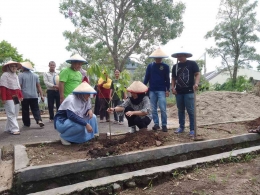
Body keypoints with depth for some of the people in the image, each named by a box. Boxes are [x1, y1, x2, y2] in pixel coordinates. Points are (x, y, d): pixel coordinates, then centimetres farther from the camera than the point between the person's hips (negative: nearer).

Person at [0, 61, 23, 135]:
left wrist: (21, 96, 9)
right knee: (11, 113, -8)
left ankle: (8, 128, 20)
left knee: (15, 113, 9)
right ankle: (14, 129, -8)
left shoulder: (16, 76, 18)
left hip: (16, 97, 8)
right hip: (9, 97, -8)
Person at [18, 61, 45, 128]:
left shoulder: (21, 75, -5)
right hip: (34, 96, 3)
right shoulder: (35, 75, 8)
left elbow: (19, 86, -9)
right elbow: (38, 86, 7)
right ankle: (39, 120, -15)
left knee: (25, 111, 9)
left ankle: (27, 124, 17)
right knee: (36, 109, 6)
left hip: (24, 96, -3)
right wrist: (41, 95, 7)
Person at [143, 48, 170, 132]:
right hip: (152, 90, 3)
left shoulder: (166, 66, 2)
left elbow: (167, 79, 3)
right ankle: (156, 124, 17)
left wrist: (168, 90, -3)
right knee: (153, 109, 7)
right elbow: (146, 77, 7)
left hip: (161, 90, -2)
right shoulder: (150, 66, 6)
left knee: (163, 109, -6)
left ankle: (164, 125, 4)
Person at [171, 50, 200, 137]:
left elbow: (197, 74, -5)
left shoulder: (192, 64, 0)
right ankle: (181, 127, 23)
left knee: (190, 111, -5)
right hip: (179, 92, 5)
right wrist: (173, 87, 1)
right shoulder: (175, 66, 13)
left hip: (189, 91, -4)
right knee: (180, 110, 12)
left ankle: (192, 129, 2)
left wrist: (196, 83, -23)